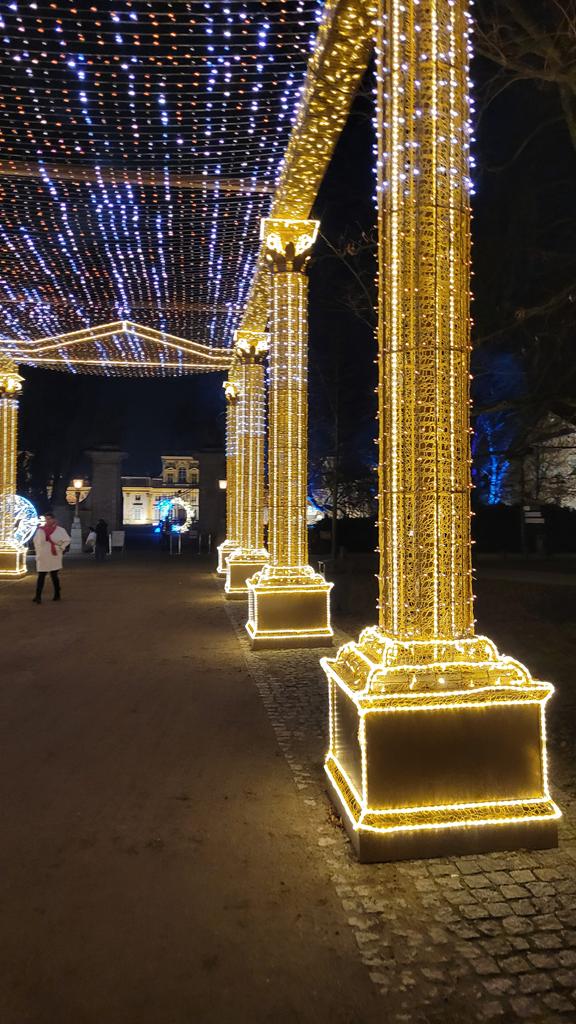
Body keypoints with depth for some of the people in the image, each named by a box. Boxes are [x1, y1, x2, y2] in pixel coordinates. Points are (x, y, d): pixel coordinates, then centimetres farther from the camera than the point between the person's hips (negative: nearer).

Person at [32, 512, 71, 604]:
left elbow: (67, 541, 1)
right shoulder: (41, 530, 4)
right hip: (42, 557, 2)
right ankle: (38, 597, -4)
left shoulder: (60, 530, -4)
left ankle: (57, 595, 20)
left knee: (54, 576, 7)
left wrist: (60, 549, -6)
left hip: (54, 557, -2)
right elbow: (36, 541, 15)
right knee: (41, 576, -2)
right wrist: (38, 552, 6)